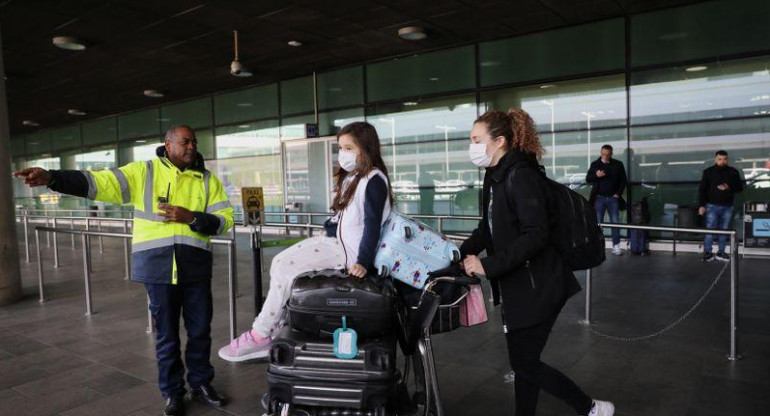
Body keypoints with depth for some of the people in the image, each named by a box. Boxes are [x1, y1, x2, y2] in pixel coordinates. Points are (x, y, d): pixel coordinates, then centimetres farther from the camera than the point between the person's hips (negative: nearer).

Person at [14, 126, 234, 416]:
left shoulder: (208, 180, 6)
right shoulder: (144, 172, 2)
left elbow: (225, 219, 1)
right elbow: (98, 182, -8)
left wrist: (190, 217, -14)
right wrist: (52, 178, -22)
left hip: (196, 266, 2)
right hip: (158, 266, -1)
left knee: (200, 329, 11)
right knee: (166, 334, 9)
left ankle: (201, 384, 32)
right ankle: (172, 393, 27)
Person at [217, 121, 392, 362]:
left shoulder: (374, 179, -13)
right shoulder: (351, 177, 15)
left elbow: (373, 223, -19)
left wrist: (363, 262, -23)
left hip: (350, 250, -9)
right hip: (338, 241, 9)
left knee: (285, 268, -13)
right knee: (280, 263, 1)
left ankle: (260, 335, -1)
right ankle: (275, 329, 1)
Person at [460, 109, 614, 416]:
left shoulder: (520, 176, -20)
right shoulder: (495, 176, 8)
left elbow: (536, 235, -27)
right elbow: (488, 227, 16)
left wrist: (488, 265, -25)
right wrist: (460, 254, 3)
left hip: (535, 287, -9)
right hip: (518, 286, 9)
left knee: (524, 363, 3)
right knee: (523, 360, 17)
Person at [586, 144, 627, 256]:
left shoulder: (618, 164, 3)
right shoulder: (595, 164, 2)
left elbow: (623, 180, 6)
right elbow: (588, 179, 1)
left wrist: (618, 194, -4)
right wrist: (596, 175, -20)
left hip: (613, 198, 1)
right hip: (599, 198, -1)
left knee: (615, 222, 1)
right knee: (597, 223, 0)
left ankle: (616, 245, 7)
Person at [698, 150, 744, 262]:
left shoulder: (733, 172, 6)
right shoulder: (708, 172, 0)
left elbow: (740, 187, 7)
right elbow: (702, 189, 0)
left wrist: (729, 188, -15)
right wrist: (702, 205, -8)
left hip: (727, 207, 3)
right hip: (712, 206, -3)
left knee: (724, 231, 7)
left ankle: (721, 253, 14)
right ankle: (707, 252, 2)